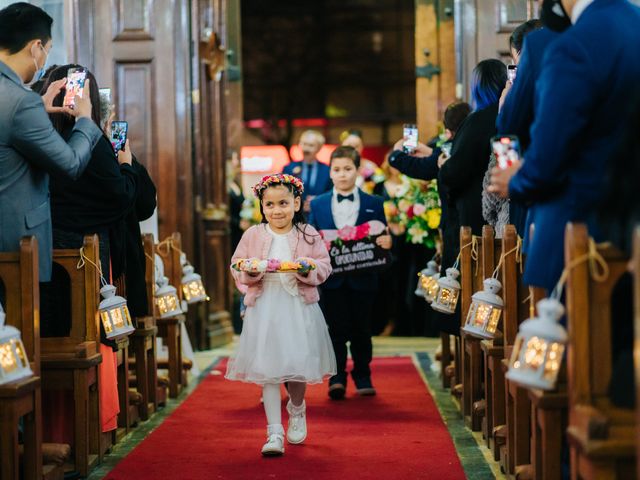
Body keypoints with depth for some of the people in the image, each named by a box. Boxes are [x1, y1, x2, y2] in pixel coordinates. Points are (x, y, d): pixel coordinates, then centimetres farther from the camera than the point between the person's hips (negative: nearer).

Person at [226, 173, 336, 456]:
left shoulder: (308, 235, 1)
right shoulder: (253, 236, 3)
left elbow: (324, 266, 0)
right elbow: (237, 268, 5)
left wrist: (308, 268, -20)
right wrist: (251, 271, -16)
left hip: (298, 308, 0)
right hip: (264, 309, 0)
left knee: (297, 366, 7)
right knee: (267, 370, -5)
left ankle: (297, 411, 40)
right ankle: (274, 433, -1)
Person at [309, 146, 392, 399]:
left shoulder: (374, 204, 6)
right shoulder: (318, 205, 8)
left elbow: (383, 237, 3)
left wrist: (386, 242, -18)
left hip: (362, 279, 0)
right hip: (332, 279, 0)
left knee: (361, 329, 8)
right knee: (336, 329, 0)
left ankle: (363, 376, 21)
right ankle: (337, 378, 6)